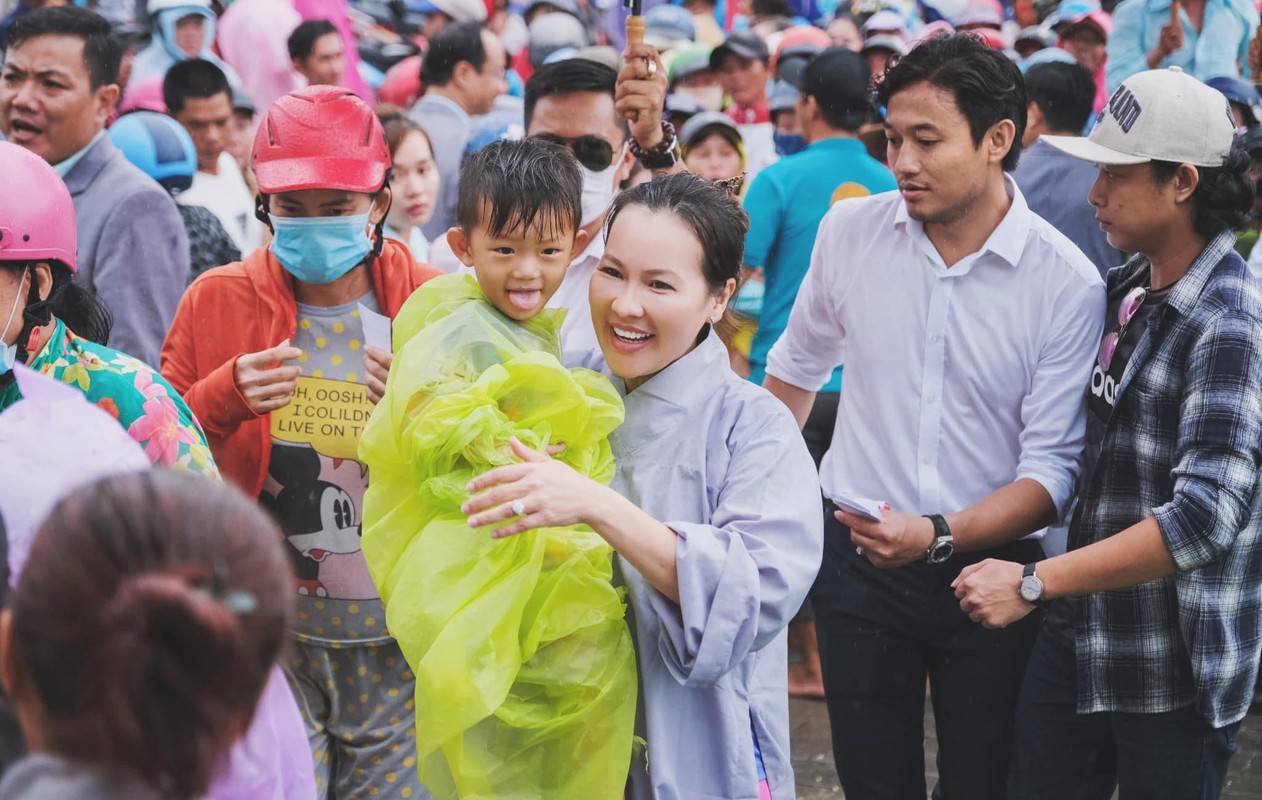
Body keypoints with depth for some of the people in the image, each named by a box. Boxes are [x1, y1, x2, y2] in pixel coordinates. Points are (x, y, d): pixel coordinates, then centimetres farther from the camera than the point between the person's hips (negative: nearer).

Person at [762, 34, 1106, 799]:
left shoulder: (1068, 284, -13)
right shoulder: (850, 231, -3)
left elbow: (1053, 471, -14)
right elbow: (795, 368, 15)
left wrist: (940, 535, -28)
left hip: (989, 565, -2)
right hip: (857, 556, 2)